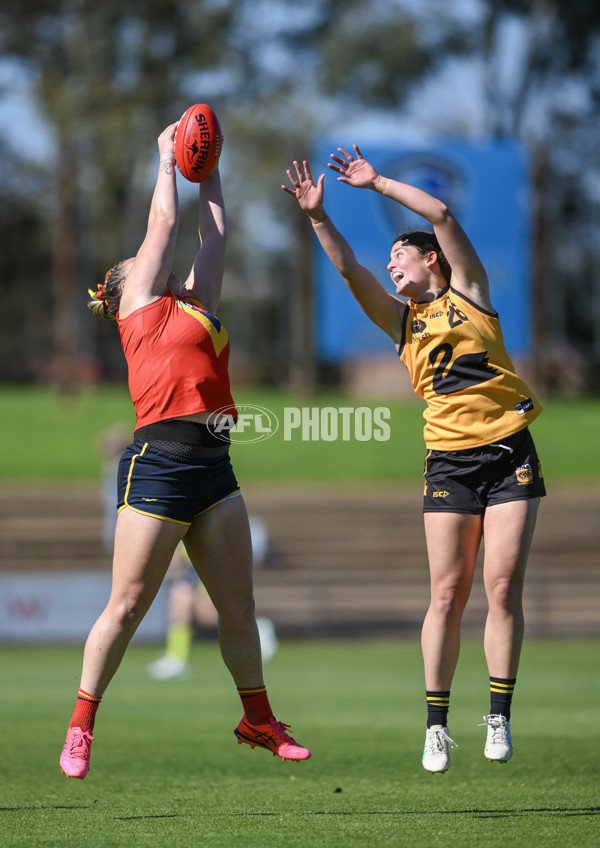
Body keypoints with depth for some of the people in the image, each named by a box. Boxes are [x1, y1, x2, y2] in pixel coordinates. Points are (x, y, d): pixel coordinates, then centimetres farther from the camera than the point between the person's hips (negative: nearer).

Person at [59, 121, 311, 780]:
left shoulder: (195, 305, 22)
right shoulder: (141, 305, 5)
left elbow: (212, 234, 27)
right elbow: (164, 221, 10)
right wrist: (166, 156, 21)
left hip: (214, 470, 7)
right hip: (158, 463, -7)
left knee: (238, 606, 9)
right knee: (127, 606, -5)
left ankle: (258, 719, 19)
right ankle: (81, 728, 2)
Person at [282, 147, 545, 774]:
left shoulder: (469, 292, 7)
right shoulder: (401, 319, 12)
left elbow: (442, 217, -4)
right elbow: (350, 271, -1)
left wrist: (378, 183, -4)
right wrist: (317, 216, -13)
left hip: (510, 452, -2)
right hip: (449, 459, 2)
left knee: (503, 588, -6)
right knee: (448, 593, -4)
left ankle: (499, 717, 1)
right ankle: (437, 726, 0)